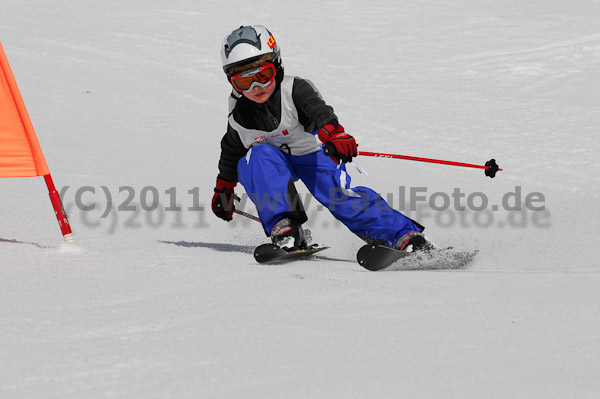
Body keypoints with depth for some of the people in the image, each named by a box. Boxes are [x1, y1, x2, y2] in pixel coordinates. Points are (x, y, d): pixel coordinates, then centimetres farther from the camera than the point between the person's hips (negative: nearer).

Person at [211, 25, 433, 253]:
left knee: (338, 195, -24)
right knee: (261, 155, -31)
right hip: (273, 165, 2)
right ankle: (284, 227, -34)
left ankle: (406, 236, -22)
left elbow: (319, 111, -45)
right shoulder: (239, 116, -12)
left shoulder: (295, 89, -24)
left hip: (313, 154, -2)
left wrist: (334, 134, -67)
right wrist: (224, 189, 19)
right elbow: (231, 152, 8)